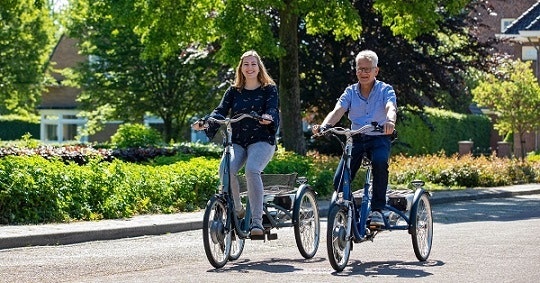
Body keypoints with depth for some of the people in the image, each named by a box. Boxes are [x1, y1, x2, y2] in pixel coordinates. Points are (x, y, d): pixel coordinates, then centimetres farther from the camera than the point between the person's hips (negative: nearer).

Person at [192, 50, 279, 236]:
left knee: (252, 169, -34)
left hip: (261, 140, -3)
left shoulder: (269, 89, 6)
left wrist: (268, 117, -36)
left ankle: (257, 221, -32)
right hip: (237, 142, 3)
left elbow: (273, 109, -11)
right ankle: (237, 210, -5)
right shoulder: (234, 91, 13)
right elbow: (221, 110, 1)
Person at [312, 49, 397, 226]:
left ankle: (377, 210, -26)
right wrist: (324, 126, -31)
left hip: (379, 138, -3)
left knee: (380, 162, -37)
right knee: (339, 181, -15)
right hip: (356, 139, 3)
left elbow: (391, 108, -22)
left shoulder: (385, 90, -2)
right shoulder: (350, 92, 6)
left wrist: (390, 121, -47)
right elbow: (337, 111, -10)